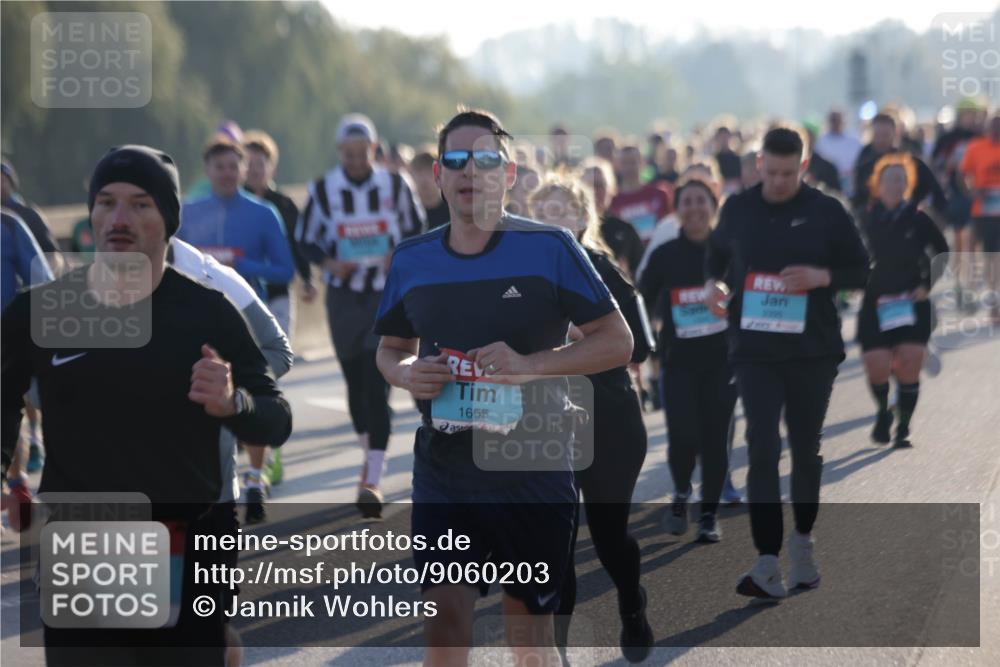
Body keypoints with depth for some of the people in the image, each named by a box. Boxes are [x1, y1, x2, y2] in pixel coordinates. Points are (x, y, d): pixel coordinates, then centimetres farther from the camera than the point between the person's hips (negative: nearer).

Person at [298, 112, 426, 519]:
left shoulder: (395, 185, 0)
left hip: (388, 294, -2)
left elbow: (416, 229, 11)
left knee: (378, 382, -12)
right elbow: (307, 240, 6)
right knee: (355, 381, 11)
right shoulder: (323, 190, -1)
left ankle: (373, 480, -16)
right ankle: (368, 452, 35)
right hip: (345, 297, 2)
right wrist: (330, 263, -13)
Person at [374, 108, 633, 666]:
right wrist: (406, 374, -5)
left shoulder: (549, 248, -6)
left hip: (534, 473, -2)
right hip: (443, 471, 2)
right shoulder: (412, 260, 5)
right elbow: (391, 350, 19)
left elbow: (618, 342, -6)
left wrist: (529, 365, -20)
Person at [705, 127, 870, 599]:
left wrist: (823, 276, -17)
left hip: (813, 351, 0)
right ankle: (767, 565, -14)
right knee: (763, 449, -11)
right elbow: (717, 252, 20)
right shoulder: (737, 209, 2)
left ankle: (802, 542, 34)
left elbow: (861, 271, 3)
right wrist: (713, 282, -2)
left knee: (805, 449, 13)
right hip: (754, 351, 0)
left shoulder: (827, 213, -2)